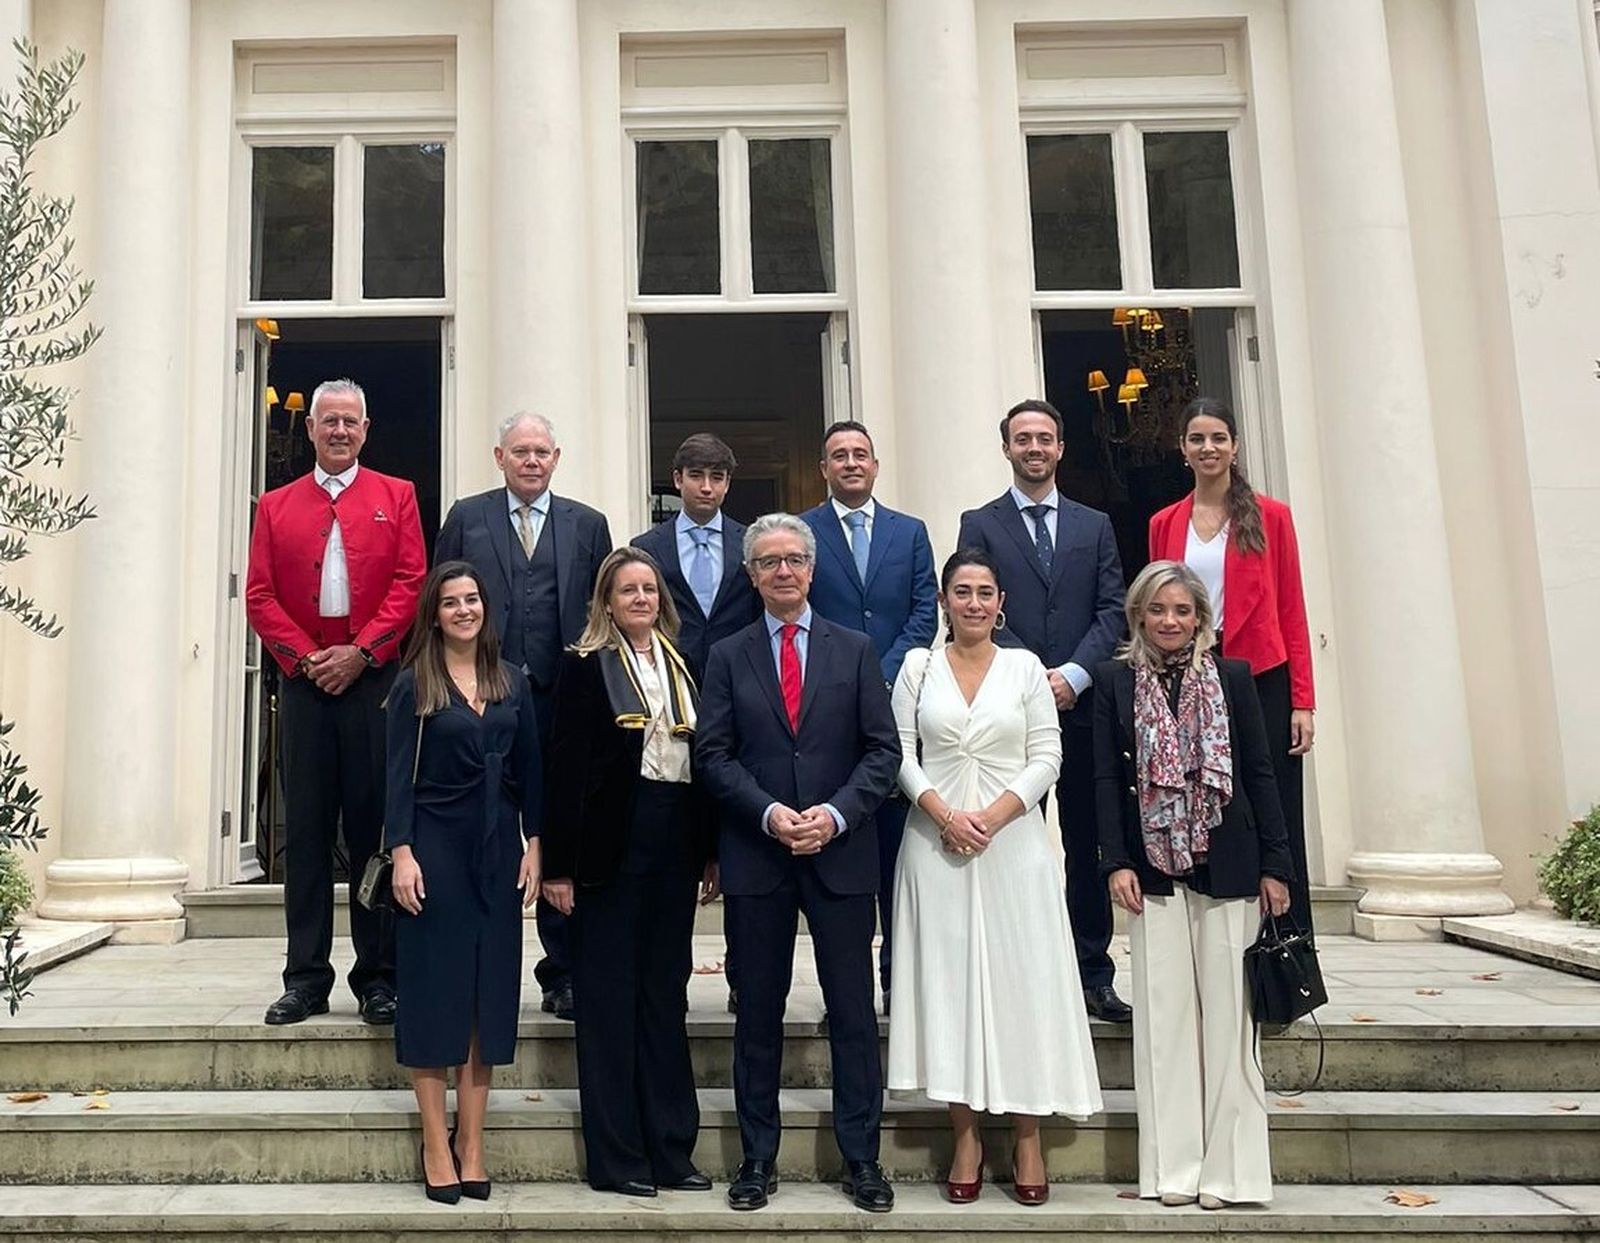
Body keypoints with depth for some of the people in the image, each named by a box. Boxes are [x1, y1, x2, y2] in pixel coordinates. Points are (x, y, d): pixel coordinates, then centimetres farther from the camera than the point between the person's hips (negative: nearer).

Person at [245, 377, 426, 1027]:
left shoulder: (396, 496, 10)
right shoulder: (276, 505, 15)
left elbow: (412, 584, 0)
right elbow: (259, 596, 7)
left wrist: (361, 651, -10)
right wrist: (306, 657, -6)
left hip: (375, 680, -2)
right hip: (305, 684, 2)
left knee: (375, 827, 0)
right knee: (306, 831, 4)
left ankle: (379, 978, 7)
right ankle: (306, 978, 12)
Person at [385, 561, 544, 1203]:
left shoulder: (513, 683, 9)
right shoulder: (414, 686, -1)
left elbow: (529, 772, 9)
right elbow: (399, 776, -5)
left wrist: (533, 846, 3)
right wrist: (402, 853, -13)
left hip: (498, 848, 4)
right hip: (434, 844, -4)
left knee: (490, 990, 5)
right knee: (432, 988, 1)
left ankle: (470, 1143, 15)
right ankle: (436, 1144, 10)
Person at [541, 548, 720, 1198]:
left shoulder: (684, 665, 12)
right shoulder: (585, 666, -3)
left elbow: (704, 759, 13)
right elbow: (566, 767, -7)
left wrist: (710, 851, 10)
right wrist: (560, 865, -11)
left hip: (675, 844, 5)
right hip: (613, 844, -5)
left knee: (665, 993, 12)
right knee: (608, 996, 4)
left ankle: (671, 1149, 21)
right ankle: (615, 1157, 13)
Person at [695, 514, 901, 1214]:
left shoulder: (855, 651, 7)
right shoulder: (728, 657, 7)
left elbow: (883, 749, 2)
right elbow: (713, 755, 0)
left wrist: (836, 813, -12)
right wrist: (770, 813, -13)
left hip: (841, 854, 0)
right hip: (756, 859, 0)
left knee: (853, 1011, 5)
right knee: (758, 1013, 9)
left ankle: (861, 1158, 18)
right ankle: (759, 1157, 22)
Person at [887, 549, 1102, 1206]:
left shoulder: (1024, 666, 5)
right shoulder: (918, 665, 6)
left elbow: (1047, 758, 1)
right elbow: (900, 753, 1)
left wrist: (993, 815, -11)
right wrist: (944, 815, -12)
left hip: (1013, 841, 0)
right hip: (936, 841, 0)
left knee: (1020, 979, 1)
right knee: (948, 978, 3)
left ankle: (1027, 1138, 13)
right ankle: (966, 1134, 14)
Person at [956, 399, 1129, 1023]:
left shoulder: (1094, 526, 14)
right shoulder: (980, 525, 7)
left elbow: (1112, 610, 6)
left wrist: (1074, 673, -9)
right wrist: (1032, 677, -11)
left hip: (1080, 705, 2)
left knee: (1087, 844, 6)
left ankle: (1093, 974, 15)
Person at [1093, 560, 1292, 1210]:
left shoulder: (1232, 677, 4)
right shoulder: (1114, 681, 4)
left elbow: (1259, 774, 4)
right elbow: (1106, 776, 1)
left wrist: (1275, 864, 0)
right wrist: (1116, 862, -7)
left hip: (1226, 866, 0)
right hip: (1153, 868, 0)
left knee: (1227, 1011, 3)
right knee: (1164, 1013, 4)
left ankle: (1227, 1166, 12)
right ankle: (1172, 1166, 12)